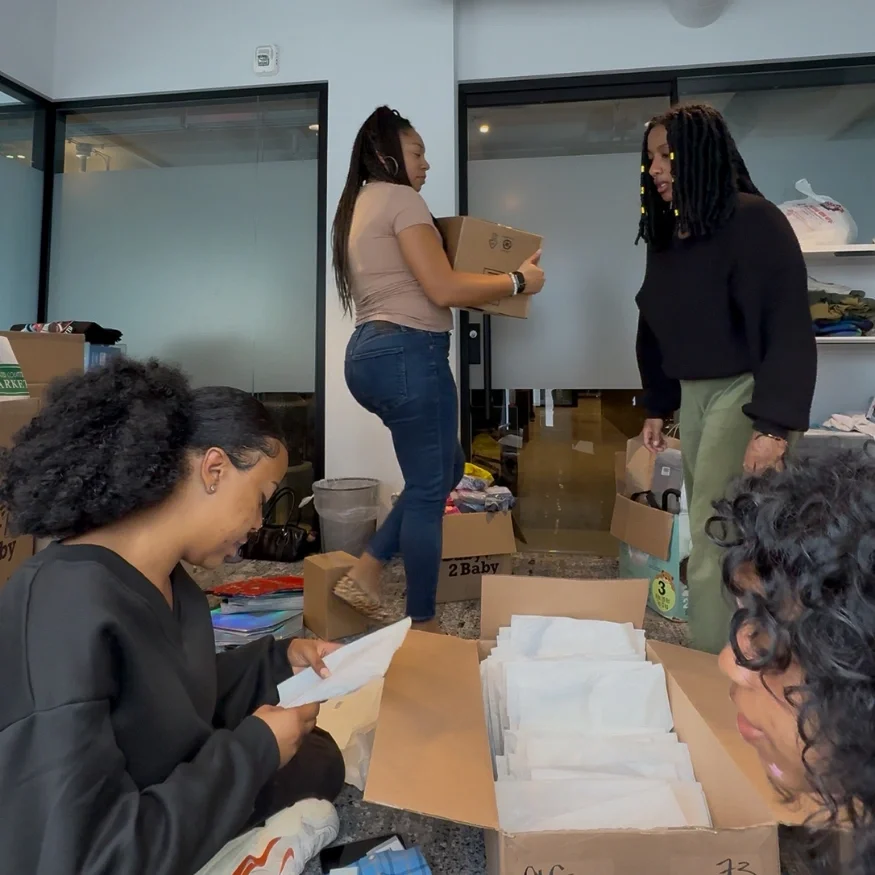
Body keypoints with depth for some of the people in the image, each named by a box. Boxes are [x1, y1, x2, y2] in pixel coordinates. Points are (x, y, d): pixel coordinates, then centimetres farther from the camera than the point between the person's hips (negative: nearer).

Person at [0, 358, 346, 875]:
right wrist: (255, 749, -25)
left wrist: (279, 662, -5)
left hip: (175, 808, 8)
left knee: (320, 758, 18)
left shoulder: (165, 578, -6)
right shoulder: (63, 613, -34)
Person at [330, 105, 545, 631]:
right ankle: (423, 626, 13)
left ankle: (365, 575, 19)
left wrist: (489, 285, 26)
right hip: (408, 354, -10)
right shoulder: (400, 198, -6)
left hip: (371, 352, 10)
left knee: (446, 469, 19)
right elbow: (443, 289, -16)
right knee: (429, 489, -1)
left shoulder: (360, 204, 23)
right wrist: (517, 281, -3)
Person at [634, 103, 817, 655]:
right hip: (693, 393, 8)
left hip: (745, 390, -8)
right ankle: (715, 659, 26)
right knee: (707, 532, 12)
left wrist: (774, 425, -24)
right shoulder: (667, 235, 11)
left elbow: (788, 328, -19)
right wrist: (657, 407, 15)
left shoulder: (753, 222, -13)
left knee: (718, 542, -8)